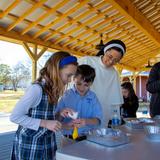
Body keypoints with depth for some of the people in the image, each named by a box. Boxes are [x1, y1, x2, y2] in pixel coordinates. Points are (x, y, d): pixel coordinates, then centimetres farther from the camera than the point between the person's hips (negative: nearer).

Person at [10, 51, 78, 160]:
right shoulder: (37, 89, -22)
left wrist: (59, 113, -6)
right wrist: (45, 123, -23)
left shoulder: (53, 89, 1)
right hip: (30, 145, -7)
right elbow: (15, 116, -20)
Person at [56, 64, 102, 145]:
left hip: (87, 138, 2)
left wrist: (86, 121, -21)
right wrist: (65, 125, -24)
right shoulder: (66, 95, -2)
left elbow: (98, 120, -1)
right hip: (68, 139, -1)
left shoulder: (93, 97, 4)